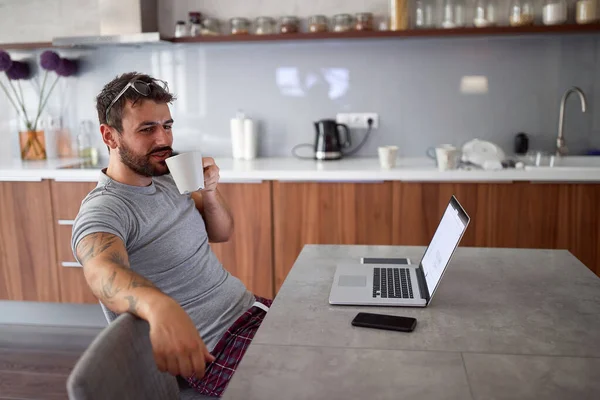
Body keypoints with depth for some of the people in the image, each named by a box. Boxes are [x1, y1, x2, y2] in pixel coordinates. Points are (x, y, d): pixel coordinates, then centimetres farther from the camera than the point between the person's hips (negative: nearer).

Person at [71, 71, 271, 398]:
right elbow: (102, 272, -40)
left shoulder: (166, 179, 7)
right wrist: (160, 307, -61)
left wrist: (209, 191, -8)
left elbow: (221, 233, 13)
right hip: (213, 348, -8)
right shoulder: (102, 211, -18)